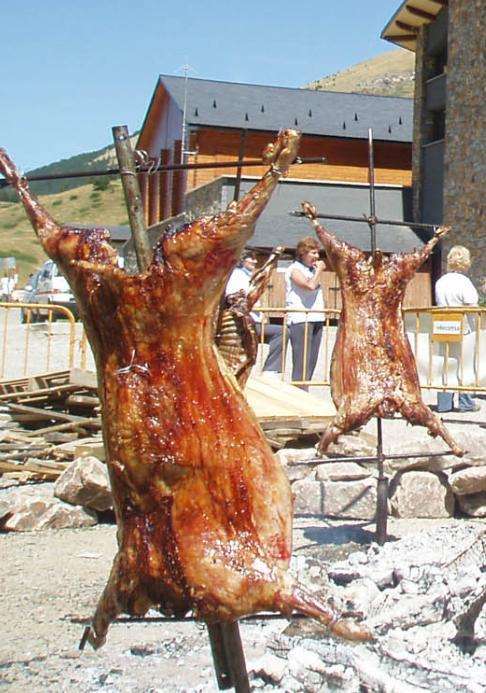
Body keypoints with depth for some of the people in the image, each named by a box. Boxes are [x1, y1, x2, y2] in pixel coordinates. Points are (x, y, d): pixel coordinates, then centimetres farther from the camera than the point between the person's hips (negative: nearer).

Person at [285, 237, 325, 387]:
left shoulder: (312, 269, 21)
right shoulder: (295, 269, -5)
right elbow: (310, 285, -19)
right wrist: (319, 270, -6)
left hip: (316, 319, 9)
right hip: (300, 319, -9)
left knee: (311, 361, 7)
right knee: (301, 362, -12)